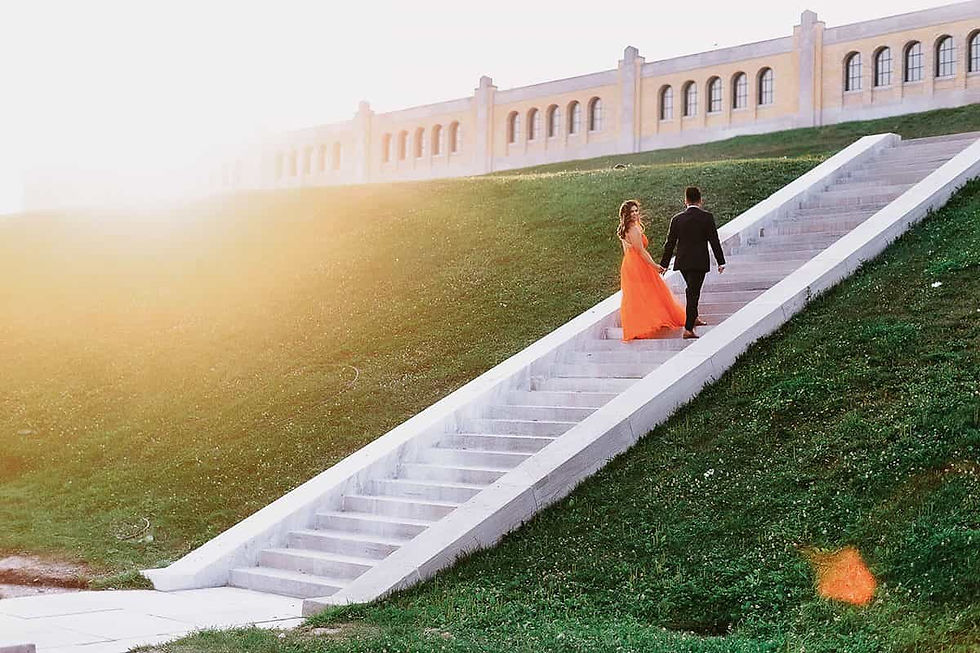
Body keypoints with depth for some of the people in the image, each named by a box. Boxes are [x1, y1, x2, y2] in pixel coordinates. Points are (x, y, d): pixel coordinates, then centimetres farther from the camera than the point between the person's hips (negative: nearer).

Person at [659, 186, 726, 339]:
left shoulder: (677, 219, 0)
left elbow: (670, 243, 4)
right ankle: (688, 329, -6)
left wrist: (664, 264, 12)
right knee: (694, 293, -2)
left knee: (692, 290, 24)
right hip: (699, 262, -4)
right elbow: (714, 241, -6)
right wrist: (720, 262, 2)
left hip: (682, 262, 4)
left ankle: (693, 318, 38)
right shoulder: (707, 217, -8)